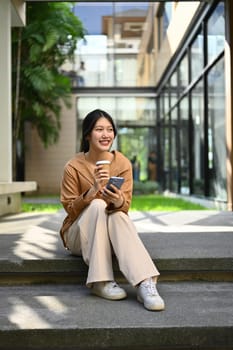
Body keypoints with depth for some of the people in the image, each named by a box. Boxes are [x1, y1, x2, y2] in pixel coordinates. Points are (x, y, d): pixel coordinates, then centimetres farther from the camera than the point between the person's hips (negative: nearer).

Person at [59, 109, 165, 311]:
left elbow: (126, 205, -10)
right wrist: (93, 190, -28)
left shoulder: (123, 163, -6)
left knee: (118, 214, -32)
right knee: (97, 205, -31)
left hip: (111, 233, 1)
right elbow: (70, 209, -10)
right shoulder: (73, 167, -11)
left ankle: (145, 284, -44)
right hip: (80, 235, -1)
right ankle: (101, 282, -33)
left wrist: (118, 202, -35)